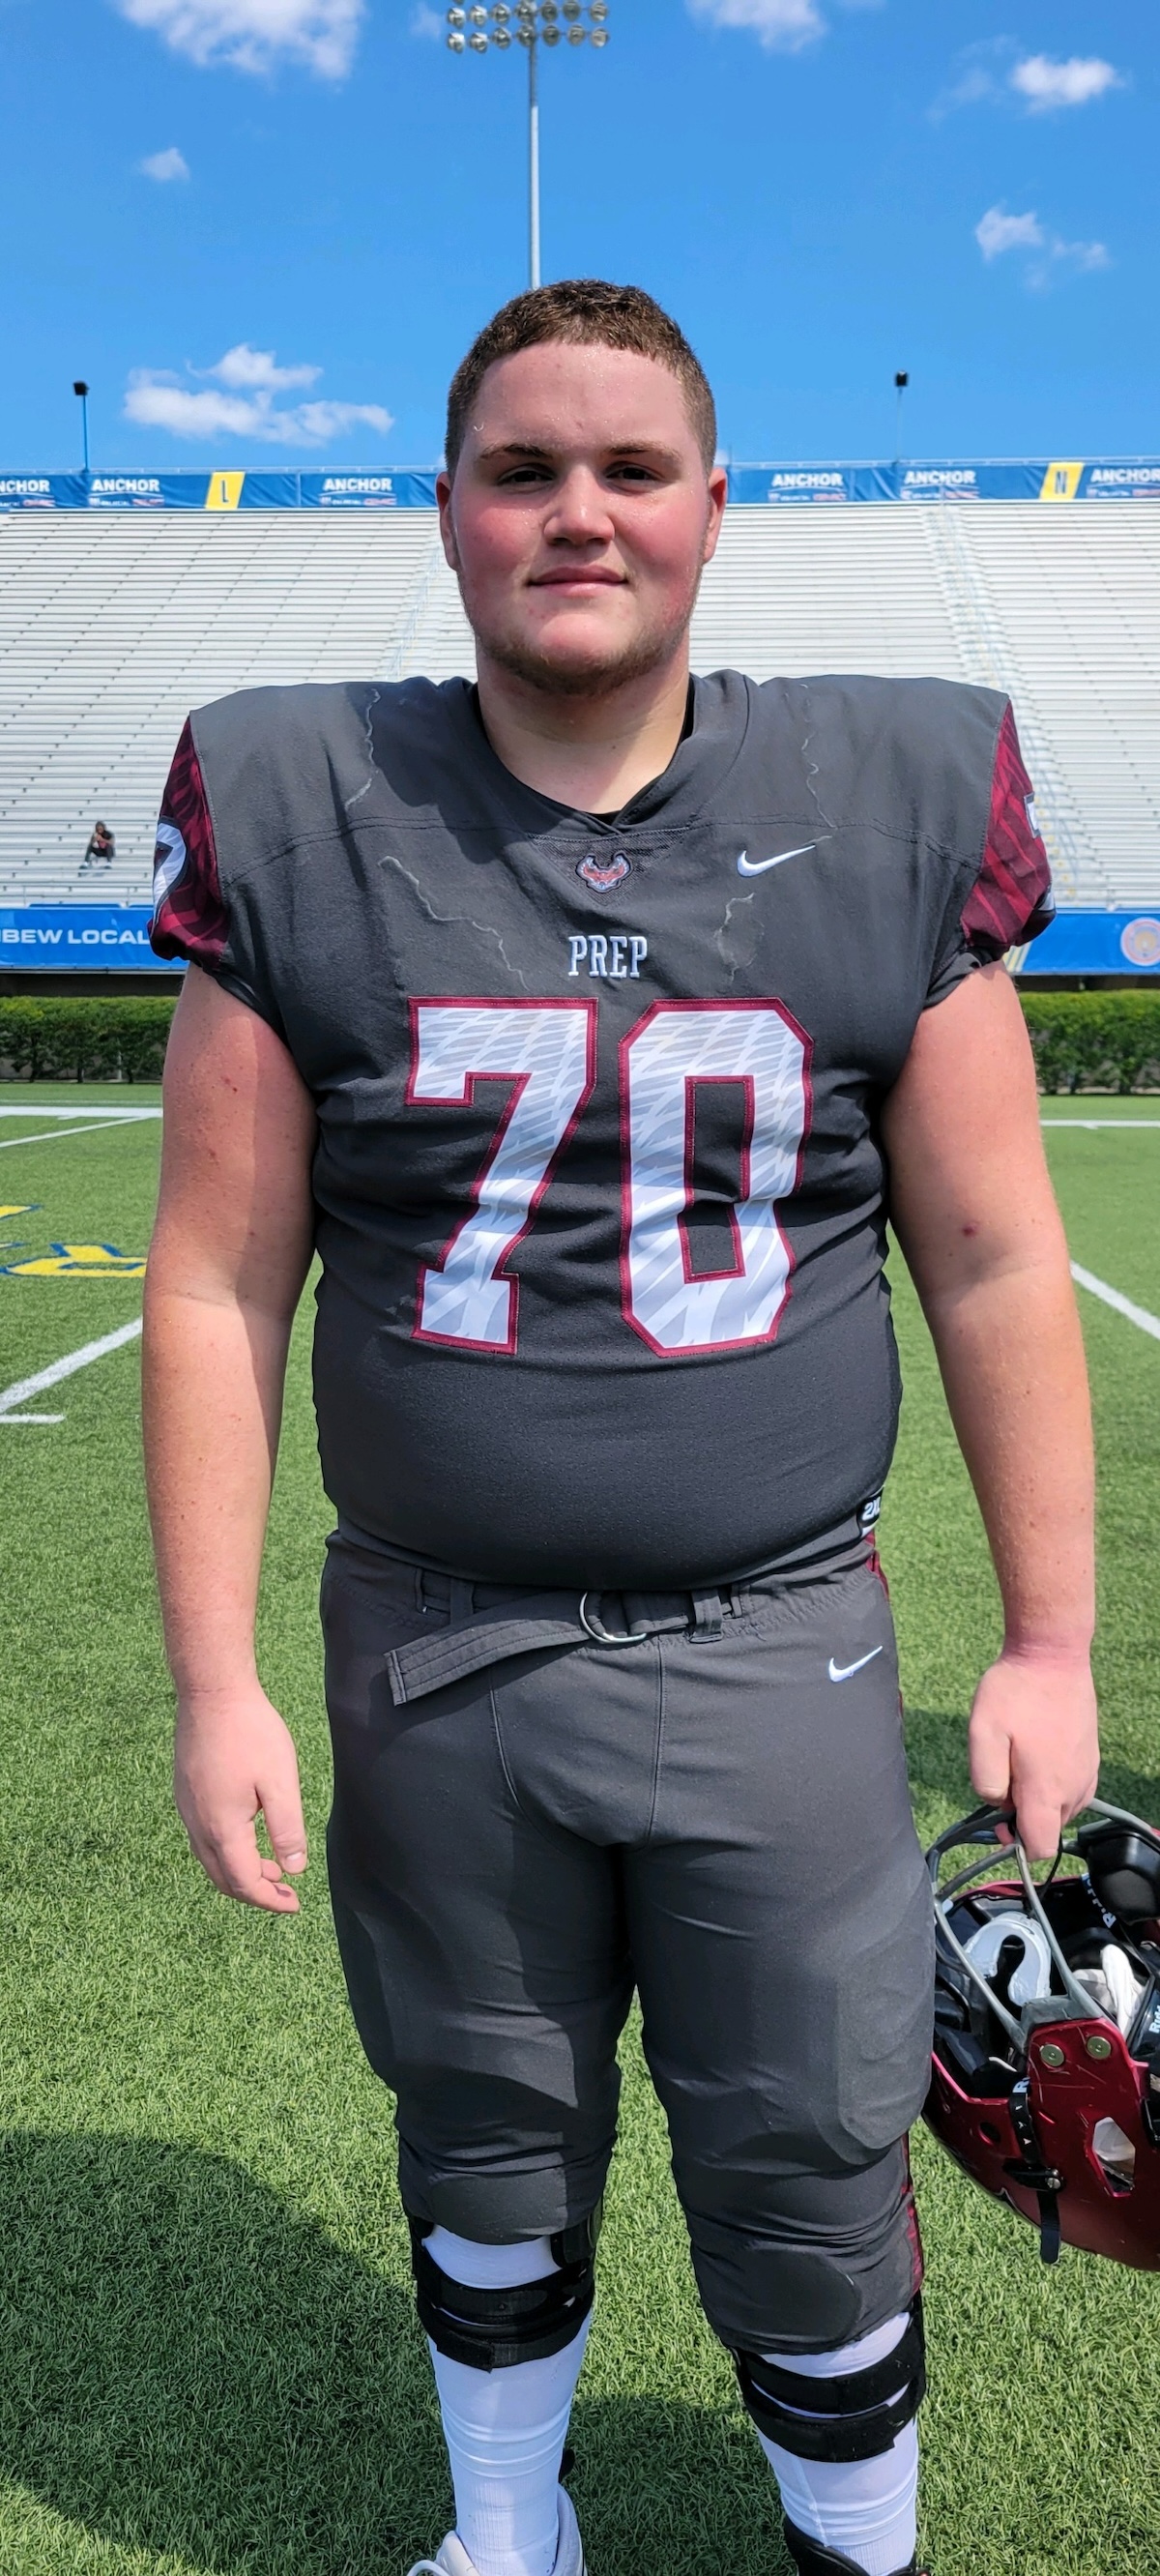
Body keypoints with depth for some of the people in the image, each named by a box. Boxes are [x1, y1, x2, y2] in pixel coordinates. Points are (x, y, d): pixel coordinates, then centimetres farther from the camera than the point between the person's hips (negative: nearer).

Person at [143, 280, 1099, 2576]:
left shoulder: (893, 805, -3)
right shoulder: (297, 814, -3)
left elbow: (995, 1264, 0)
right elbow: (218, 1284, -2)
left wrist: (1050, 1638, 1)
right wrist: (214, 1681, -3)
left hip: (778, 1658, 0)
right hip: (436, 1662, 1)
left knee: (815, 2192, 14)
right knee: (486, 2166, 21)